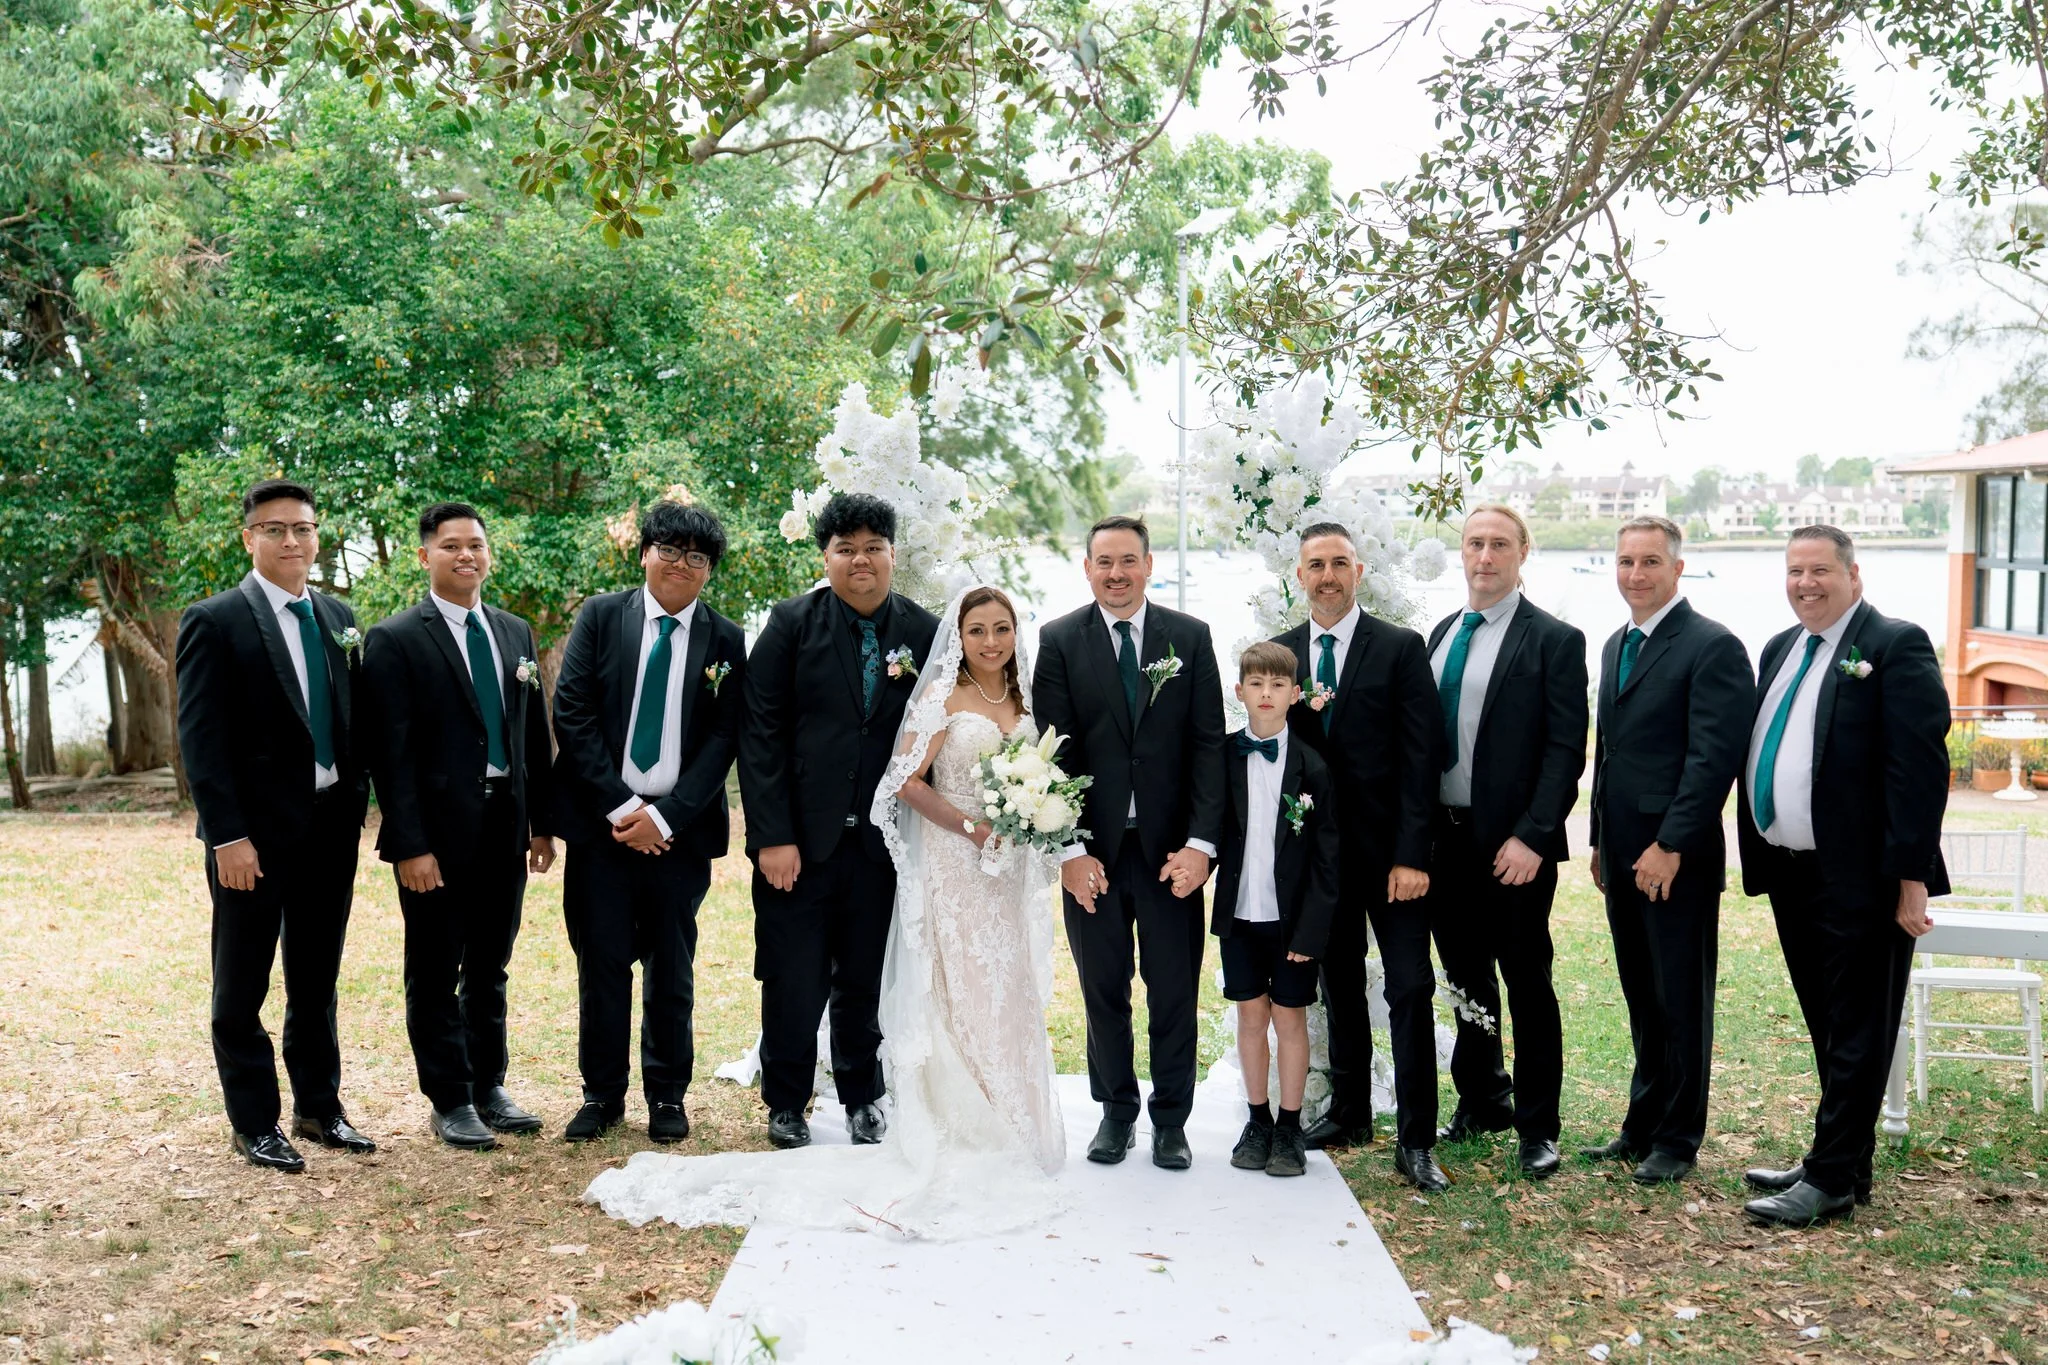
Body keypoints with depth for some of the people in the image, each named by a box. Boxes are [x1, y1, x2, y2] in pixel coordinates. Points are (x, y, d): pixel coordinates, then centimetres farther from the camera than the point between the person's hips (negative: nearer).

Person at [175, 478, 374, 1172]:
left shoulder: (338, 618, 9)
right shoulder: (213, 621, -7)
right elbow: (200, 737, -12)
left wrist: (356, 806, 7)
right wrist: (227, 836, -17)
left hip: (332, 826, 5)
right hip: (256, 830, -5)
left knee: (316, 980, 15)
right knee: (243, 986, 8)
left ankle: (319, 1107, 27)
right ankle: (254, 1122, 19)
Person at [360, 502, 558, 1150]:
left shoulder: (516, 633, 11)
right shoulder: (394, 641, -7)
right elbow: (391, 753, -11)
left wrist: (542, 822, 9)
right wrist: (410, 845, -16)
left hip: (506, 827, 5)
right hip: (439, 831, -5)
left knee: (490, 968, 15)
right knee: (436, 974, 6)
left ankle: (488, 1087, 27)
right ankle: (449, 1102, 18)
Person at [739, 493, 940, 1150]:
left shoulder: (926, 633, 3)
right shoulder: (792, 623, -3)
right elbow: (761, 733, -6)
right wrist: (772, 836, -11)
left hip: (882, 842, 2)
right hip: (799, 838, -1)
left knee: (865, 983, 13)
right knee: (793, 981, 6)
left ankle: (862, 1097, 33)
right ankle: (786, 1102, 26)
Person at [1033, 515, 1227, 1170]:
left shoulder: (1190, 637, 3)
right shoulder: (1059, 640, 1)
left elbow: (1208, 743, -1)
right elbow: (1056, 752, -3)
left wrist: (1200, 843, -10)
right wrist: (1071, 849, -10)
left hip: (1171, 846, 0)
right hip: (1094, 848, 0)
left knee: (1174, 992, 8)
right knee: (1104, 991, 11)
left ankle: (1171, 1120, 22)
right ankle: (1116, 1112, 27)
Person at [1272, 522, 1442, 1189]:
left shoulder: (1401, 648, -4)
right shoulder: (1279, 654, 8)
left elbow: (1420, 757, -8)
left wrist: (1412, 855, -14)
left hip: (1390, 851, -3)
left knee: (1410, 990, -4)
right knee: (1339, 985, 13)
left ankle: (1415, 1140, 3)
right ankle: (1349, 1112, 26)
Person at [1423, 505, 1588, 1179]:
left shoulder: (1554, 641, -7)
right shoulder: (1441, 635, 12)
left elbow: (1566, 750, -11)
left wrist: (1530, 837, -18)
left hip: (1513, 845, -6)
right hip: (1444, 837, 6)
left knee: (1527, 983, 4)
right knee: (1467, 979, 16)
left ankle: (1537, 1127, 16)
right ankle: (1482, 1100, 32)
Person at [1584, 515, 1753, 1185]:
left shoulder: (1712, 646, -11)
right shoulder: (1616, 645, 15)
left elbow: (1713, 759, -17)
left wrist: (1670, 845, -19)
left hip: (1678, 859, -7)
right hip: (1623, 854, 7)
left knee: (1682, 1002, 4)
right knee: (1641, 998, 15)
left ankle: (1677, 1140, 16)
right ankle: (1642, 1126, 26)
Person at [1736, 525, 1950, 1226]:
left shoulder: (1896, 645, -9)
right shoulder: (1780, 650, 14)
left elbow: (1919, 768, -15)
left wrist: (1910, 876, -19)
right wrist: (1761, 858, 11)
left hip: (1860, 880, -8)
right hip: (1791, 877, 8)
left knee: (1857, 1033, 3)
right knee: (1828, 1030, 16)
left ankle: (1831, 1179, 9)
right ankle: (1842, 1163, 27)